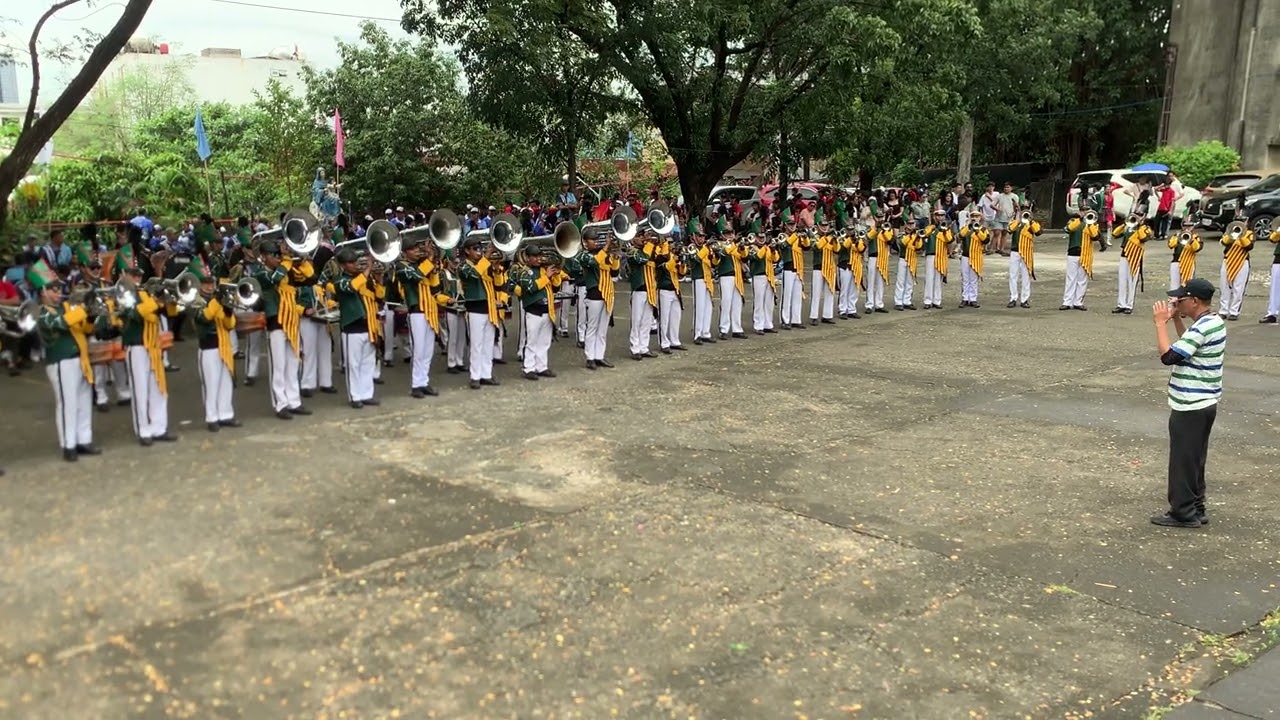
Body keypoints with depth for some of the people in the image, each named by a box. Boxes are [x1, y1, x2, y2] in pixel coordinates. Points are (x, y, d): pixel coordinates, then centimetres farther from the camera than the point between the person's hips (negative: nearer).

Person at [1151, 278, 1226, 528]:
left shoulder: (1202, 327, -22)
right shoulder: (1215, 322, 9)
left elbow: (1168, 355, -26)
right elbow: (1189, 345, 23)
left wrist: (1160, 322, -17)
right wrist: (1176, 319, 12)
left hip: (1189, 407, -10)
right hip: (1205, 403, 10)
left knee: (1183, 461, 1)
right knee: (1194, 460, 17)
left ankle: (1183, 513, 9)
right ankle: (1196, 510, 26)